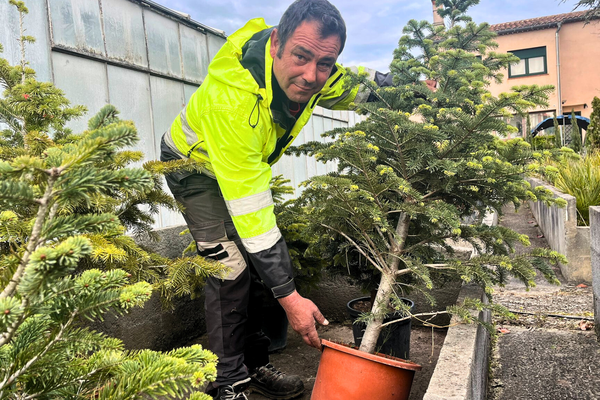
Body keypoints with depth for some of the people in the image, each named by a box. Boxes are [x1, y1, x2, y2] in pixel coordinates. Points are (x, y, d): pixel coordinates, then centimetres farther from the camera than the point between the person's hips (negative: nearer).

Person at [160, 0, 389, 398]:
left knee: (264, 260, 6)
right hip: (195, 164, -7)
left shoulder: (313, 72, -21)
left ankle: (255, 365, 22)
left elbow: (359, 87, 4)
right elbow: (248, 209, -41)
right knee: (232, 270, -17)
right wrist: (289, 297, -37)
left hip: (250, 163, 7)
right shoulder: (232, 98, -42)